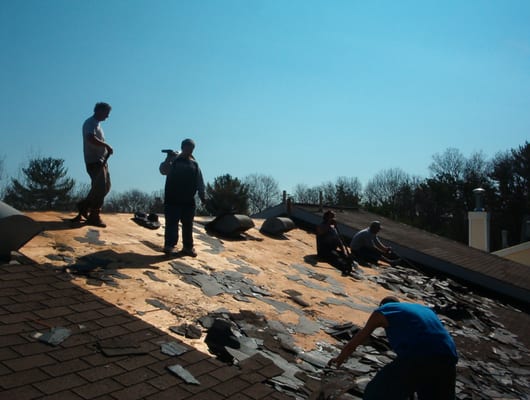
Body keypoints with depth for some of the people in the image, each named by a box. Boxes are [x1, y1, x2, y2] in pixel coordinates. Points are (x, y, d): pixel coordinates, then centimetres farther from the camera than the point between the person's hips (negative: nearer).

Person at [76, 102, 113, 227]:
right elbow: (91, 139, -28)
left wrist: (106, 147, 10)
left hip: (101, 160, 10)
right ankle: (94, 217, -2)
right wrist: (106, 145, -20)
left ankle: (84, 206, 24)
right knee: (100, 188, -10)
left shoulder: (96, 124, 22)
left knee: (105, 187, 14)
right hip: (94, 161, -10)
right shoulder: (90, 123, -10)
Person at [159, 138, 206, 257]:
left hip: (188, 200, 4)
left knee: (188, 224, 9)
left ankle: (188, 247, 17)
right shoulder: (174, 160, 2)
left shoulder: (194, 164, 12)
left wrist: (202, 196, 12)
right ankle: (169, 245, -4)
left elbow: (200, 183, 15)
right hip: (172, 198, -4)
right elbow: (163, 170, -14)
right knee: (171, 223, -6)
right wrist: (167, 160, -28)